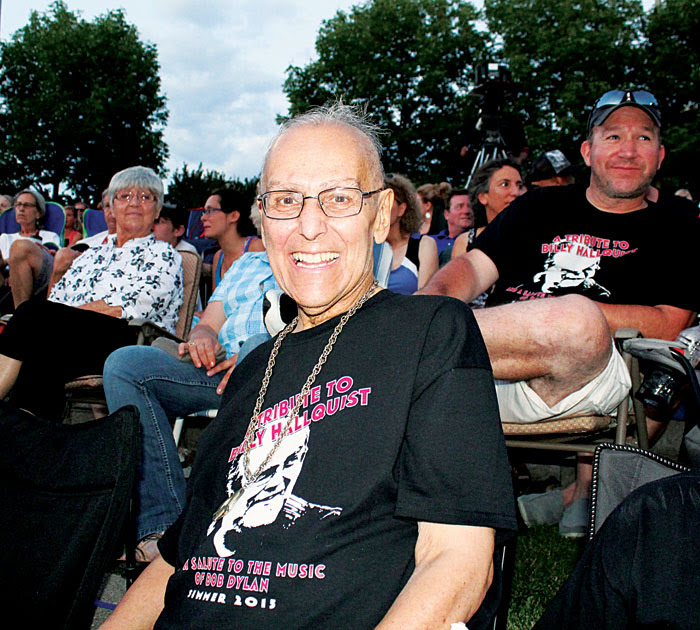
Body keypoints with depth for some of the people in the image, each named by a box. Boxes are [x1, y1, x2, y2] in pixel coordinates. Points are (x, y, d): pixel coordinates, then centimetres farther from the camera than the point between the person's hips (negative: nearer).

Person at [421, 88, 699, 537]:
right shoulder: (541, 206, 27)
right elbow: (475, 266, 17)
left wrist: (567, 314, -7)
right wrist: (434, 298, -7)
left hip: (582, 381, -6)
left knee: (575, 321, -38)